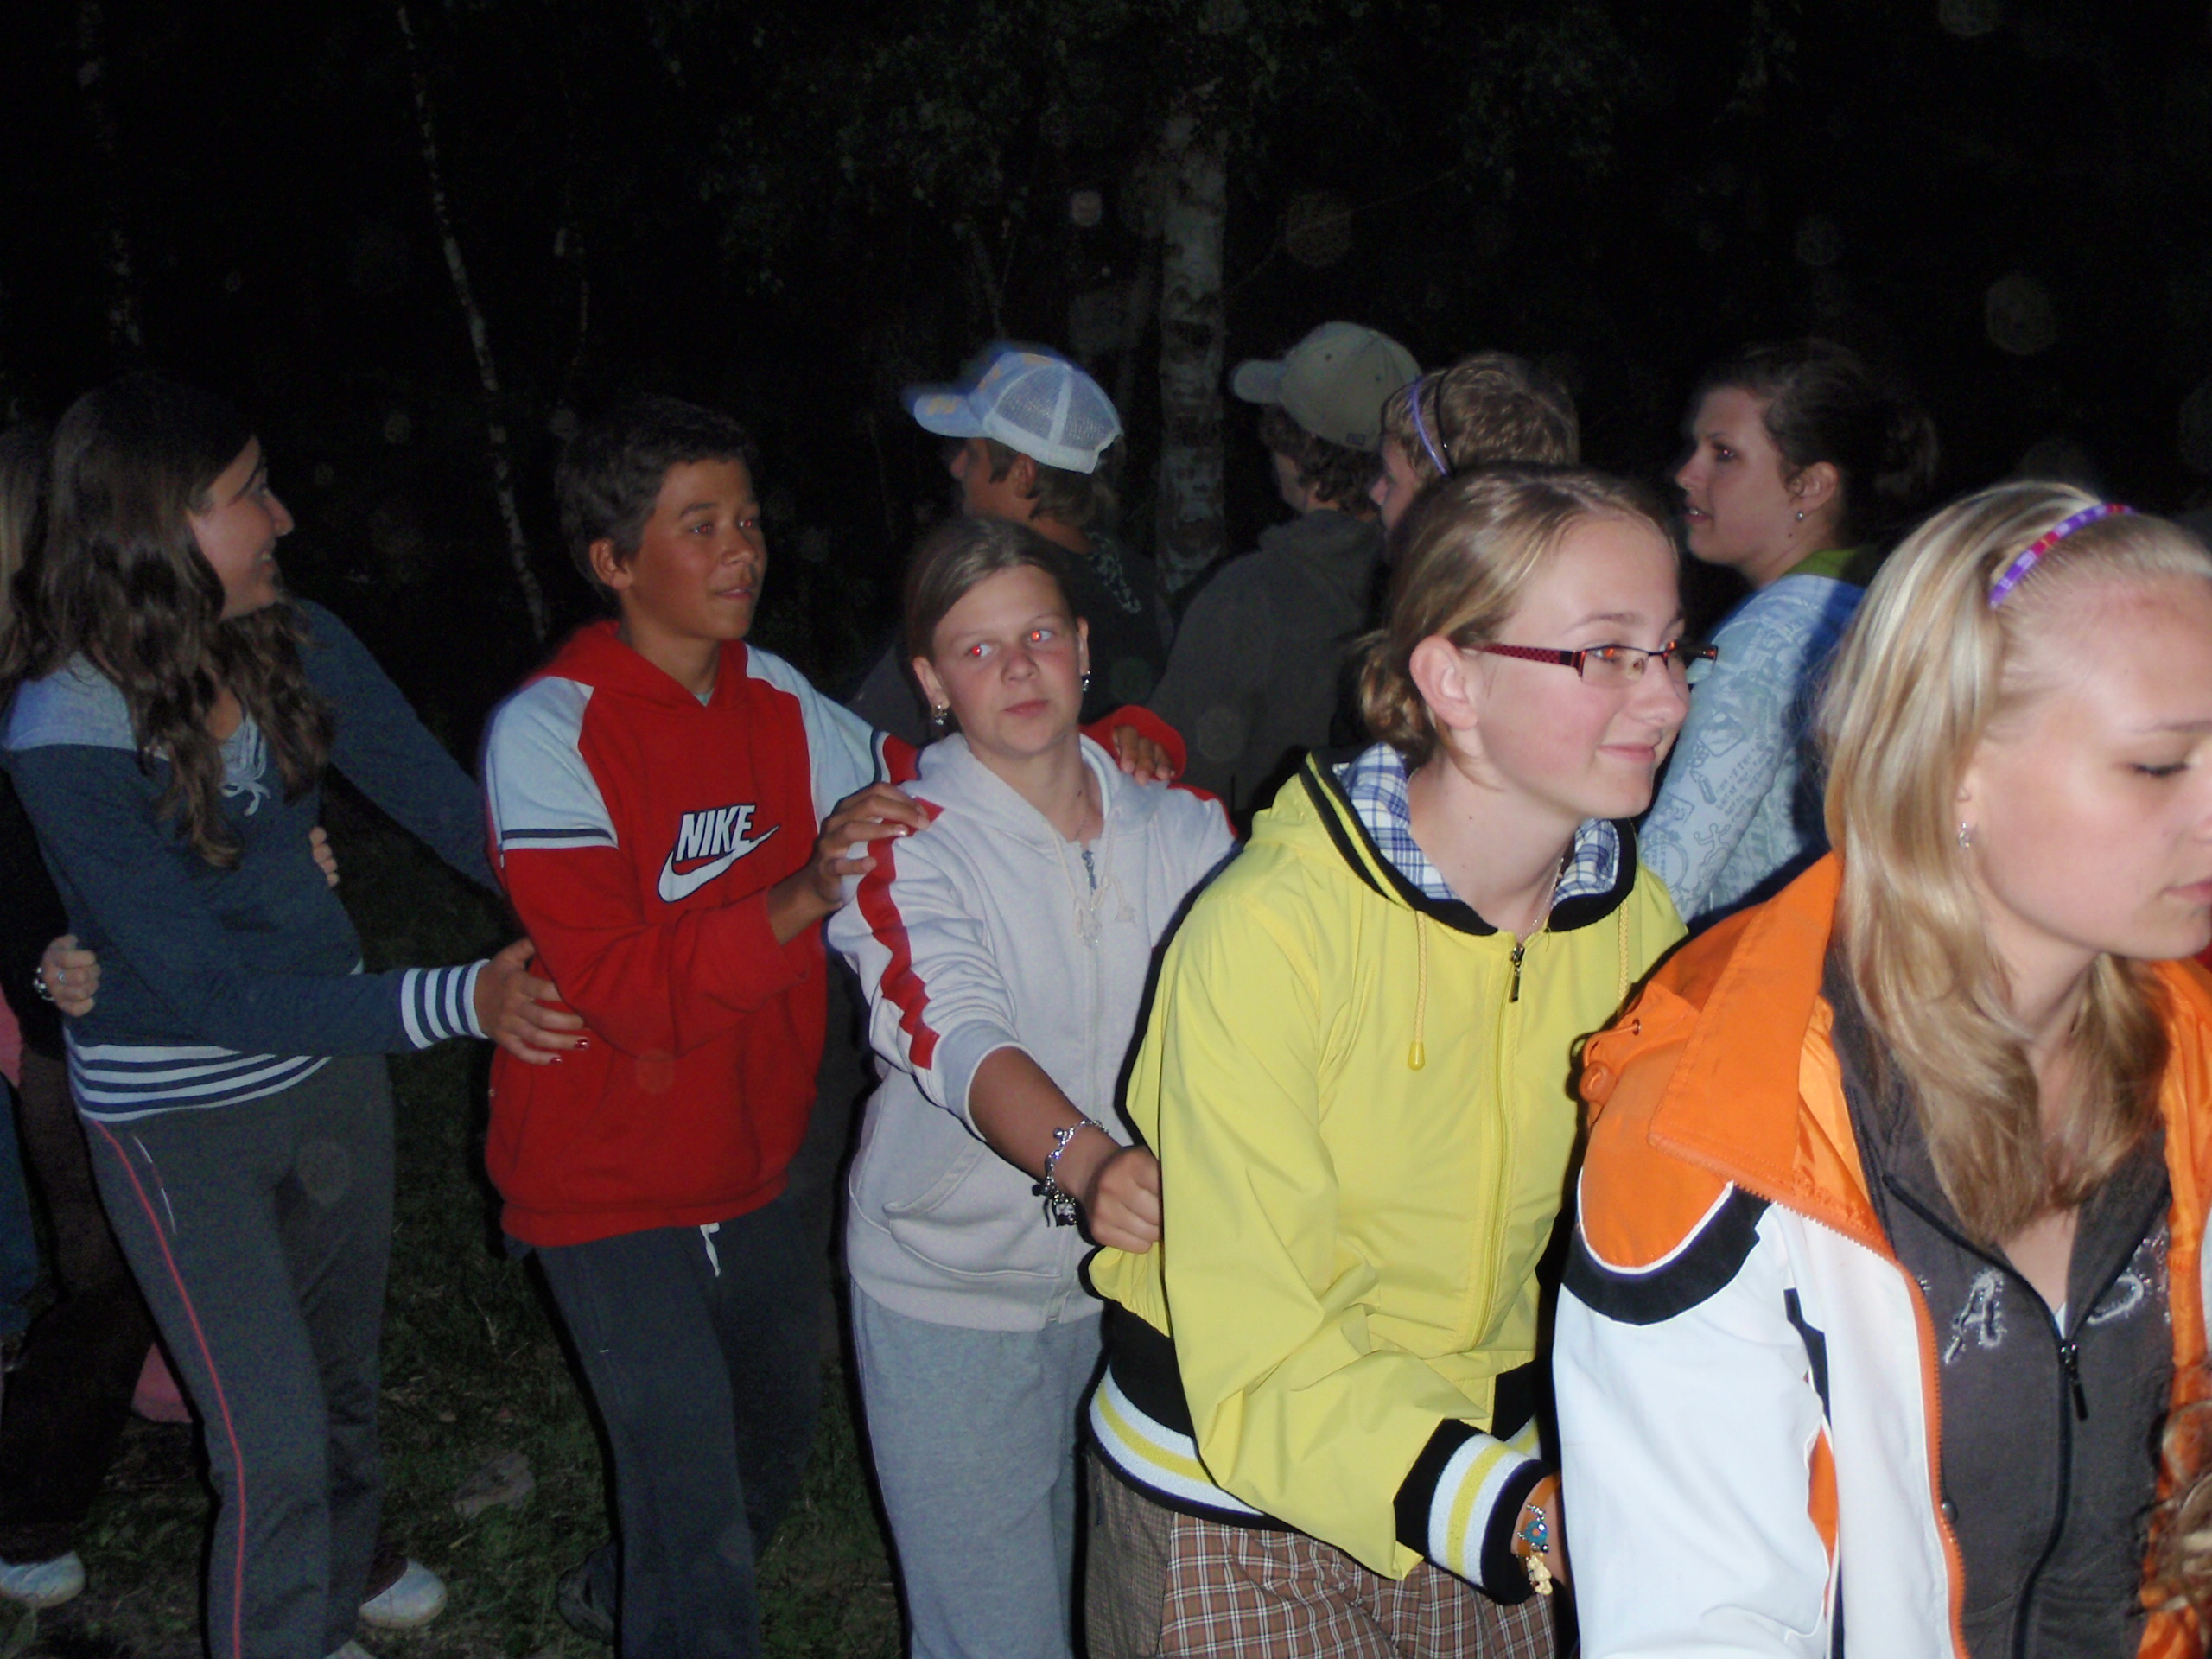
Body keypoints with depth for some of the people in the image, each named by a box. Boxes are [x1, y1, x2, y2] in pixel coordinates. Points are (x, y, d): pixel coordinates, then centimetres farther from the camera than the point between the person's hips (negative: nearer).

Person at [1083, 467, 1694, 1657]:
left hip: (1484, 1480, 5)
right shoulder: (1266, 931, -24)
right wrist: (1531, 1520, -37)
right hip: (1231, 1510, -4)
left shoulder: (1636, 920, -5)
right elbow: (1258, 1359, -25)